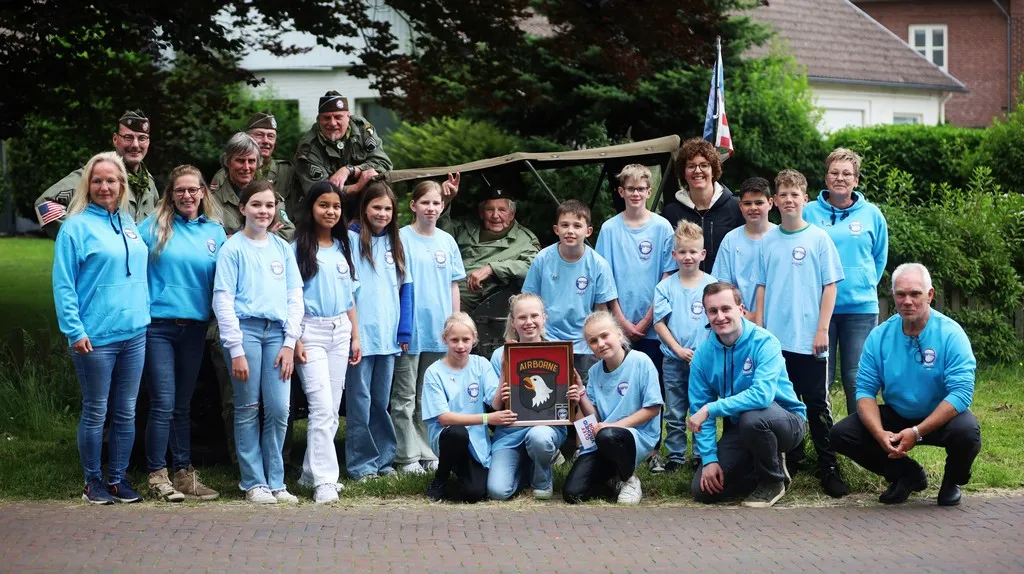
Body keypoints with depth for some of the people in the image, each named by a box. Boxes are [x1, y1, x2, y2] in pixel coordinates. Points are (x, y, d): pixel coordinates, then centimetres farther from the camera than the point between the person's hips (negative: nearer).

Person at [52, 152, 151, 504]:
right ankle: (93, 481, 14)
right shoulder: (77, 227, -7)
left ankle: (118, 477, 19)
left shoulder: (129, 224, 11)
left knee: (126, 412, 9)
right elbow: (63, 284, -10)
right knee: (95, 412, 3)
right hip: (96, 338, -5)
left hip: (134, 334, 6)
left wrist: (144, 314, 14)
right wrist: (75, 331, -15)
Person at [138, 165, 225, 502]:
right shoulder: (154, 226, 0)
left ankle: (184, 474, 16)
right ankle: (157, 476, 1)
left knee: (183, 406, 11)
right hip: (158, 325, -3)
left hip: (195, 328, 3)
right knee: (163, 404, -6)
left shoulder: (215, 231, 9)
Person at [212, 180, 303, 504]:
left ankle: (275, 481, 9)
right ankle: (254, 483, 8)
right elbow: (223, 300, -4)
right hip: (245, 328, -4)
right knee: (248, 411, 0)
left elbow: (295, 296, 12)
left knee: (279, 410, -1)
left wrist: (289, 342, 2)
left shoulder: (282, 248, 13)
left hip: (277, 331, 4)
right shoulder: (233, 248, 0)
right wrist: (236, 350, -9)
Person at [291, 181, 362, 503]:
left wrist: (355, 336, 13)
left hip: (340, 332, 6)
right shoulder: (298, 248, -4)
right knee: (322, 406, -14)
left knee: (332, 407, 6)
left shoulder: (343, 248, 13)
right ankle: (325, 480, -14)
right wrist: (294, 339, -13)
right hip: (311, 331, -6)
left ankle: (312, 471, 16)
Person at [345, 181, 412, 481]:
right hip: (360, 334, -5)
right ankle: (361, 463, 3)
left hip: (388, 337, 5)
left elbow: (405, 288, 13)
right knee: (360, 401, -2)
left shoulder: (395, 243, 12)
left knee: (382, 400, 12)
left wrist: (404, 332, 6)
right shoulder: (352, 240, -3)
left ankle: (383, 459, 18)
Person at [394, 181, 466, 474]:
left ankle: (429, 453, 17)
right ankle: (408, 456, 3)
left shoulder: (447, 241, 10)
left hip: (439, 330, 5)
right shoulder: (402, 238, -5)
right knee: (405, 397, 0)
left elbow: (453, 286, 14)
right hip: (409, 329, -5)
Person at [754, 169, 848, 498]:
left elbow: (830, 286, -3)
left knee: (817, 403, -1)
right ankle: (790, 461, 21)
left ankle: (828, 467, 3)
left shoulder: (819, 239, -2)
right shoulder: (768, 241, 8)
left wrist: (822, 329, -9)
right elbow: (762, 287, 11)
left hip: (809, 339, -3)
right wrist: (759, 329, 4)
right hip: (774, 338, 3)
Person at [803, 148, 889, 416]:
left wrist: (865, 286, 11)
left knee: (857, 379, 3)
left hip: (861, 306, 1)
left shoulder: (872, 215, 5)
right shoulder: (809, 213, 2)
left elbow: (880, 258, 16)